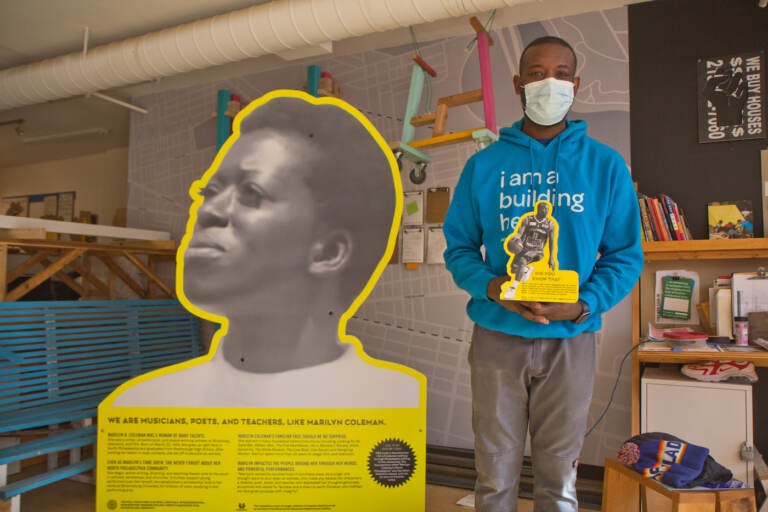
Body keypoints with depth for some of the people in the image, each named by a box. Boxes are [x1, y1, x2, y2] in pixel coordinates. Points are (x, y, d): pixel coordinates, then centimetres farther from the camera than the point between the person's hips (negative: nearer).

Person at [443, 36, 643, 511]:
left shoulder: (606, 165, 2)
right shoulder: (484, 164, 3)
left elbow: (625, 254, 3)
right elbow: (459, 246, 4)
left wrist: (584, 304, -15)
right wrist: (492, 287, -16)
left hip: (571, 340, 0)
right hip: (497, 336, 0)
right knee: (495, 474, 11)